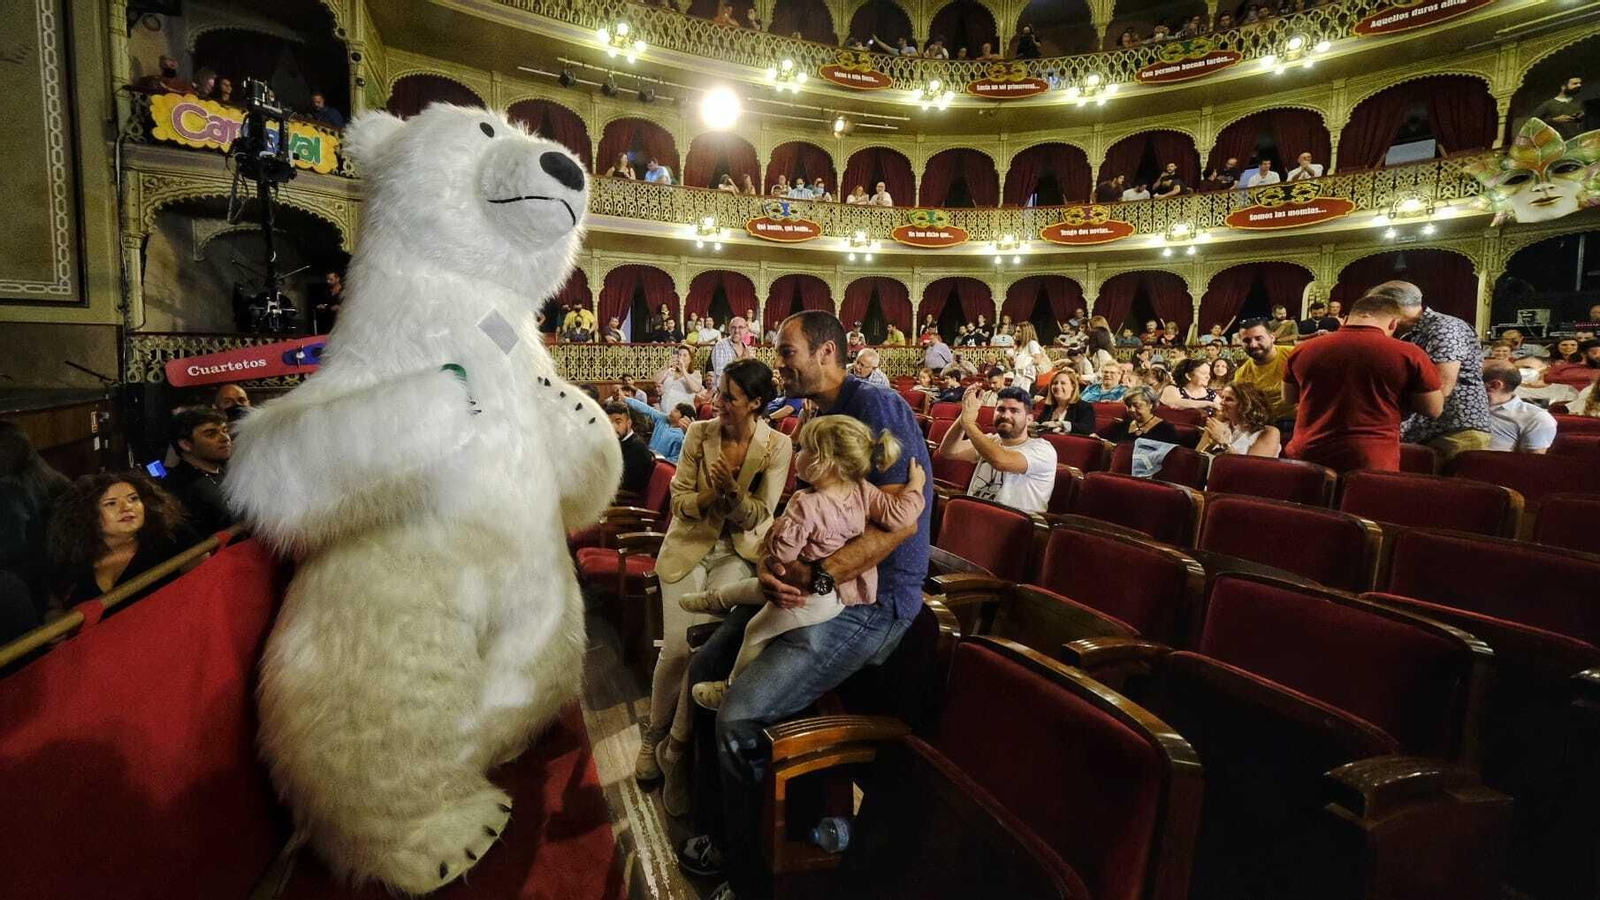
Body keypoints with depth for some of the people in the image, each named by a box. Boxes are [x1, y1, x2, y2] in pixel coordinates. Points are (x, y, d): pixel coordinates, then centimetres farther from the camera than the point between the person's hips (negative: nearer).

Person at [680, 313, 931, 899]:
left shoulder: (875, 406, -15)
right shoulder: (819, 420, 14)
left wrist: (818, 577, -28)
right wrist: (770, 562, -6)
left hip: (872, 599, -10)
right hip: (820, 585, 10)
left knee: (740, 717, -20)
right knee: (704, 671, 10)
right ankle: (717, 832, 26)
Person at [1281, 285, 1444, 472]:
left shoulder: (1303, 350, 0)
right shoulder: (1408, 354, -7)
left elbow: (1289, 398, 16)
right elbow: (1434, 409, 3)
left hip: (1306, 457, 2)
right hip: (1370, 463, -2)